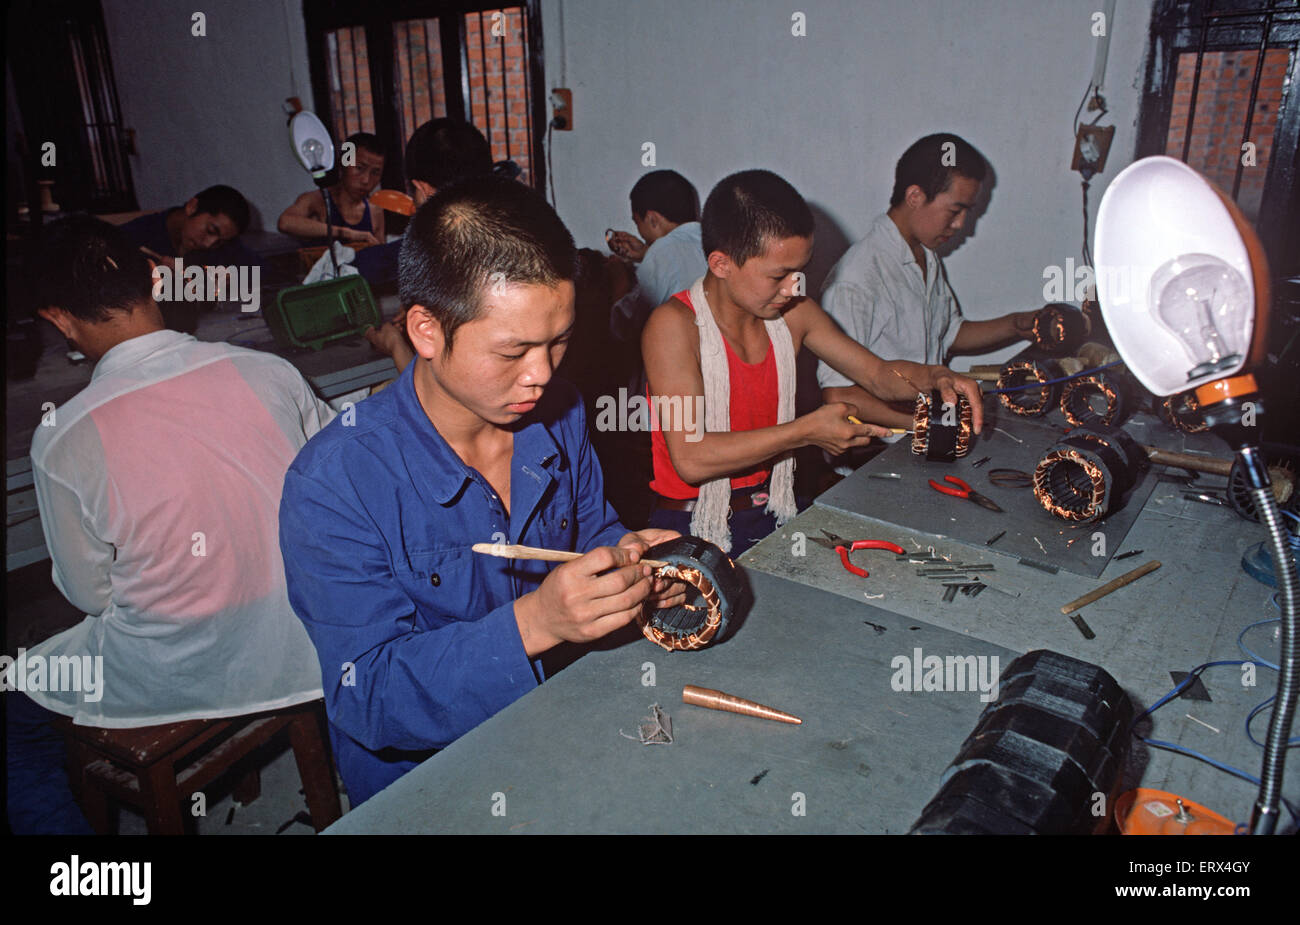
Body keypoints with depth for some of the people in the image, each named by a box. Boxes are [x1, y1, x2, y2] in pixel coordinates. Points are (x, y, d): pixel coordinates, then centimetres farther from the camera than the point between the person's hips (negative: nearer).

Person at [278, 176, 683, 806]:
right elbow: (367, 699, -21)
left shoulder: (560, 417, -3)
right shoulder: (332, 484, -21)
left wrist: (626, 560, -10)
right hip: (420, 780, -5)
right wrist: (532, 623, -34)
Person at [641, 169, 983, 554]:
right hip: (694, 532, -6)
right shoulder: (674, 325, -17)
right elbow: (690, 458, -25)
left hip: (774, 514, 6)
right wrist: (806, 432, -22)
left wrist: (938, 377, -10)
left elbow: (879, 373, 13)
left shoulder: (793, 314, 3)